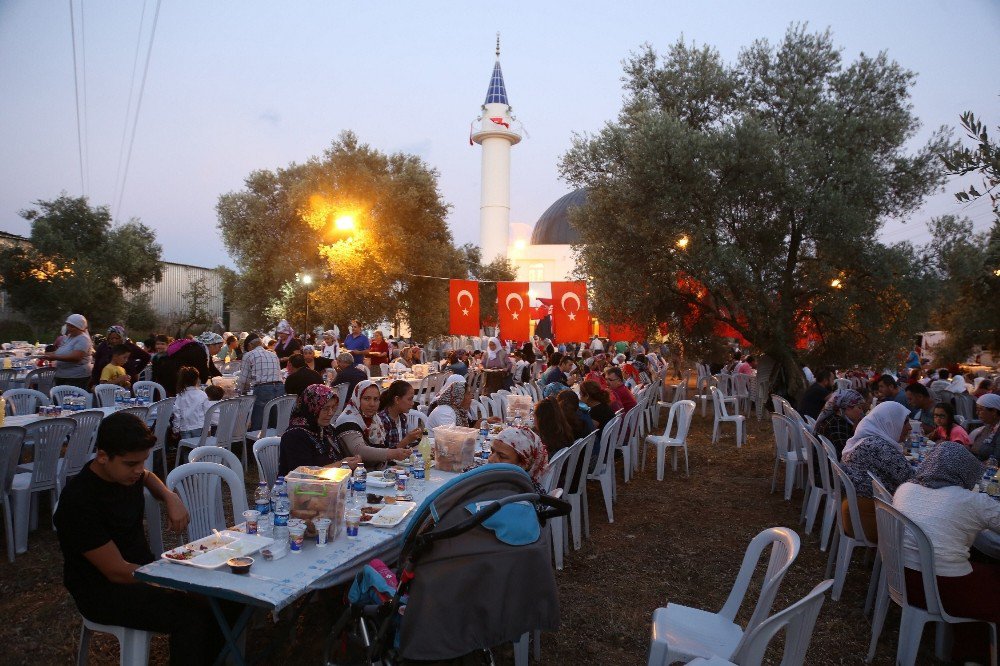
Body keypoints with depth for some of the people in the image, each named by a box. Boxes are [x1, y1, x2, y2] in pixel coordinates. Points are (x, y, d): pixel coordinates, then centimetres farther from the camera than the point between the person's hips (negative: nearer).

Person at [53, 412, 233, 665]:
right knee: (192, 616, -30)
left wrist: (170, 497, 5)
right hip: (104, 591, -7)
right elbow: (117, 572, -23)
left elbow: (147, 477, 26)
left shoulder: (127, 472, -3)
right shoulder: (79, 501, -25)